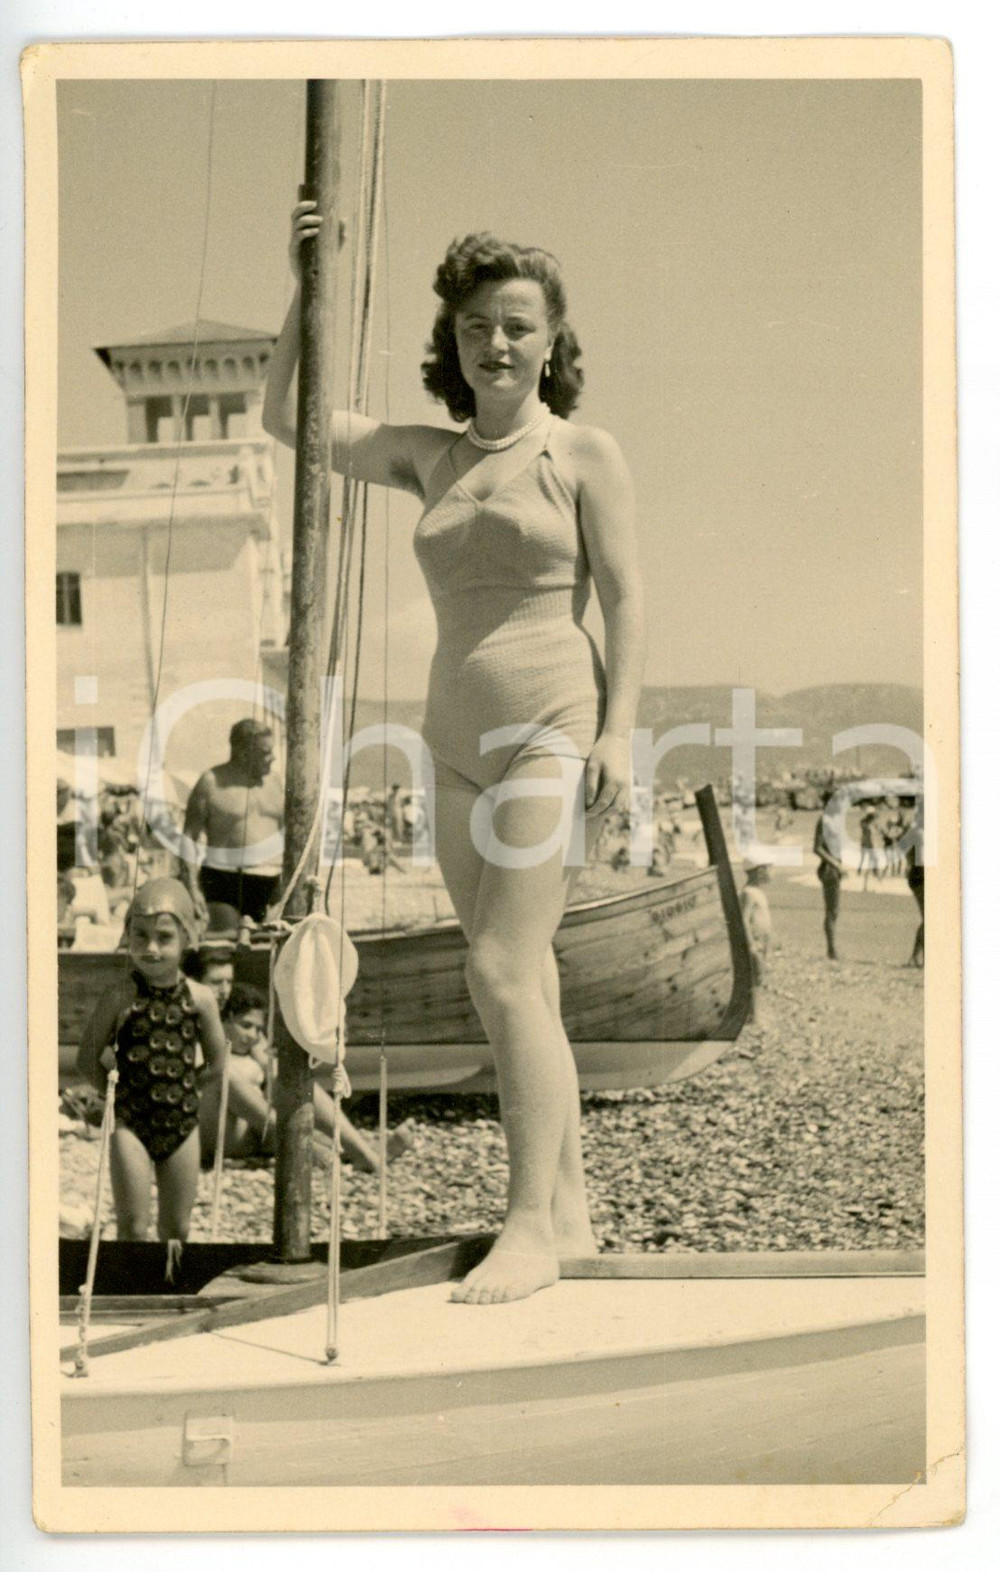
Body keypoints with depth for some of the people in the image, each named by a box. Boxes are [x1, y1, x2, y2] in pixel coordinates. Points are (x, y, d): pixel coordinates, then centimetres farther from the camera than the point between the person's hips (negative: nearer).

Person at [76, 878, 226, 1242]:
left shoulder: (200, 997, -5)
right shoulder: (122, 997, -11)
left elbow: (216, 1064, 6)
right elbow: (87, 1059, -4)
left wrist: (181, 1089, 3)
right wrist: (119, 1092, -3)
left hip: (182, 1121, 2)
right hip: (131, 1123, -2)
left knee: (176, 1229, 13)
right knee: (132, 1227, -1)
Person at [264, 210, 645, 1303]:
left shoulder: (584, 454, 1)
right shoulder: (430, 457, 13)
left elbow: (626, 600, -4)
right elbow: (285, 421, 10)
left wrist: (618, 731, -14)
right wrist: (308, 288, 2)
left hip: (555, 729, -6)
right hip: (461, 742, 6)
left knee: (501, 972, -16)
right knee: (520, 981, 8)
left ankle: (529, 1228, -8)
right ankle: (568, 1209, 18)